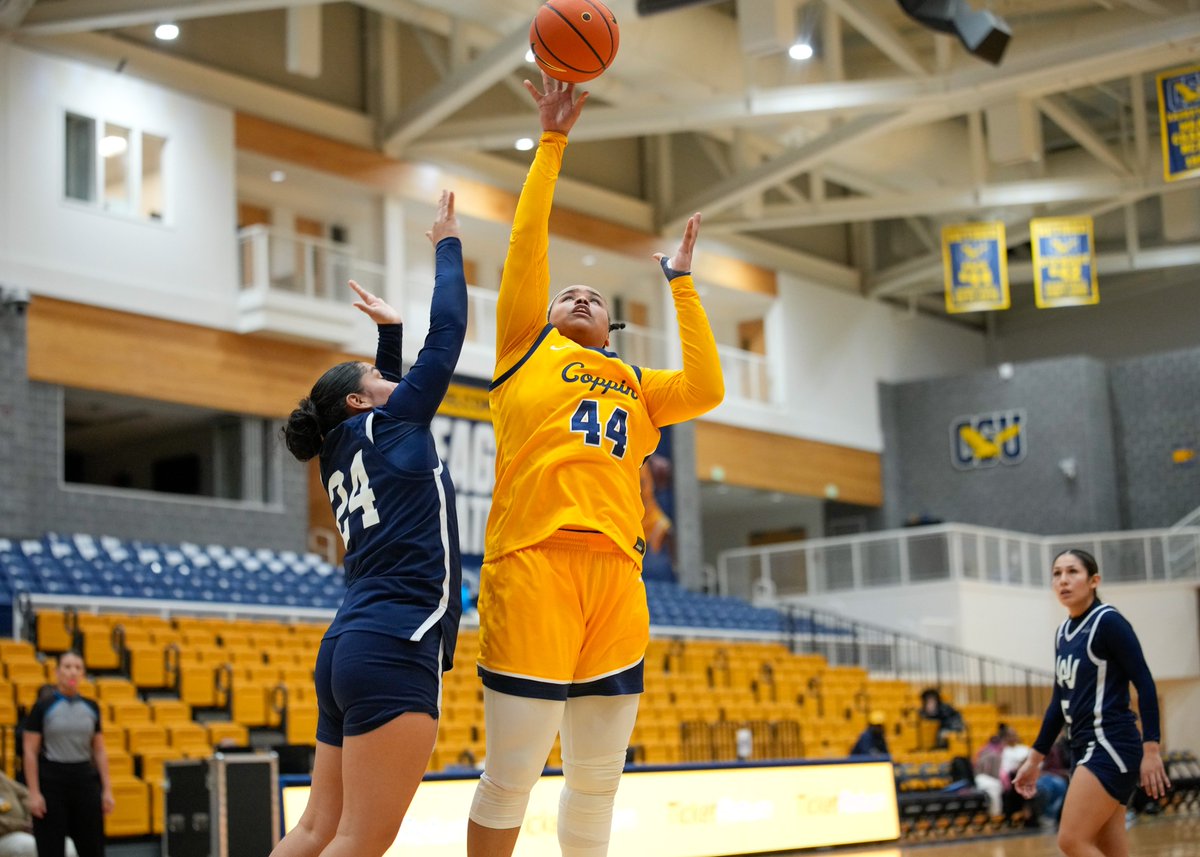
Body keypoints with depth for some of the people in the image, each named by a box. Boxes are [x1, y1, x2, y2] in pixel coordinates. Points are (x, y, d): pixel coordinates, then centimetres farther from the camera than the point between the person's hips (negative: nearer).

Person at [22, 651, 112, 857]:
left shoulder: (91, 708, 7)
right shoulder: (42, 707, -4)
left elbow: (99, 751, 10)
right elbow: (30, 752, -5)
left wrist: (107, 789, 4)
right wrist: (34, 793, -11)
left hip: (85, 780, 3)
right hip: (52, 781, -3)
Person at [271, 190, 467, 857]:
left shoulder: (347, 452, 21)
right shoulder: (385, 426, 2)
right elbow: (448, 333, 4)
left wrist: (391, 331, 40)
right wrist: (448, 244, 16)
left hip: (353, 645, 10)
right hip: (396, 649, -10)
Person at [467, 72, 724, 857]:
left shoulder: (636, 386, 25)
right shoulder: (527, 349, 17)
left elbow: (707, 389, 9)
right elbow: (527, 246, 10)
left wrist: (682, 282, 17)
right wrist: (553, 140, 8)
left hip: (616, 574, 4)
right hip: (532, 562, -4)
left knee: (597, 780, 7)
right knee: (512, 773, -4)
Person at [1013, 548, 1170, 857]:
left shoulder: (1108, 622, -10)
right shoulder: (1063, 633, 13)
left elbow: (1145, 684, -13)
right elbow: (1060, 702, 19)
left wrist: (1151, 750, -19)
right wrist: (1035, 759, 20)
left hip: (1113, 747, -8)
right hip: (1086, 750, 8)